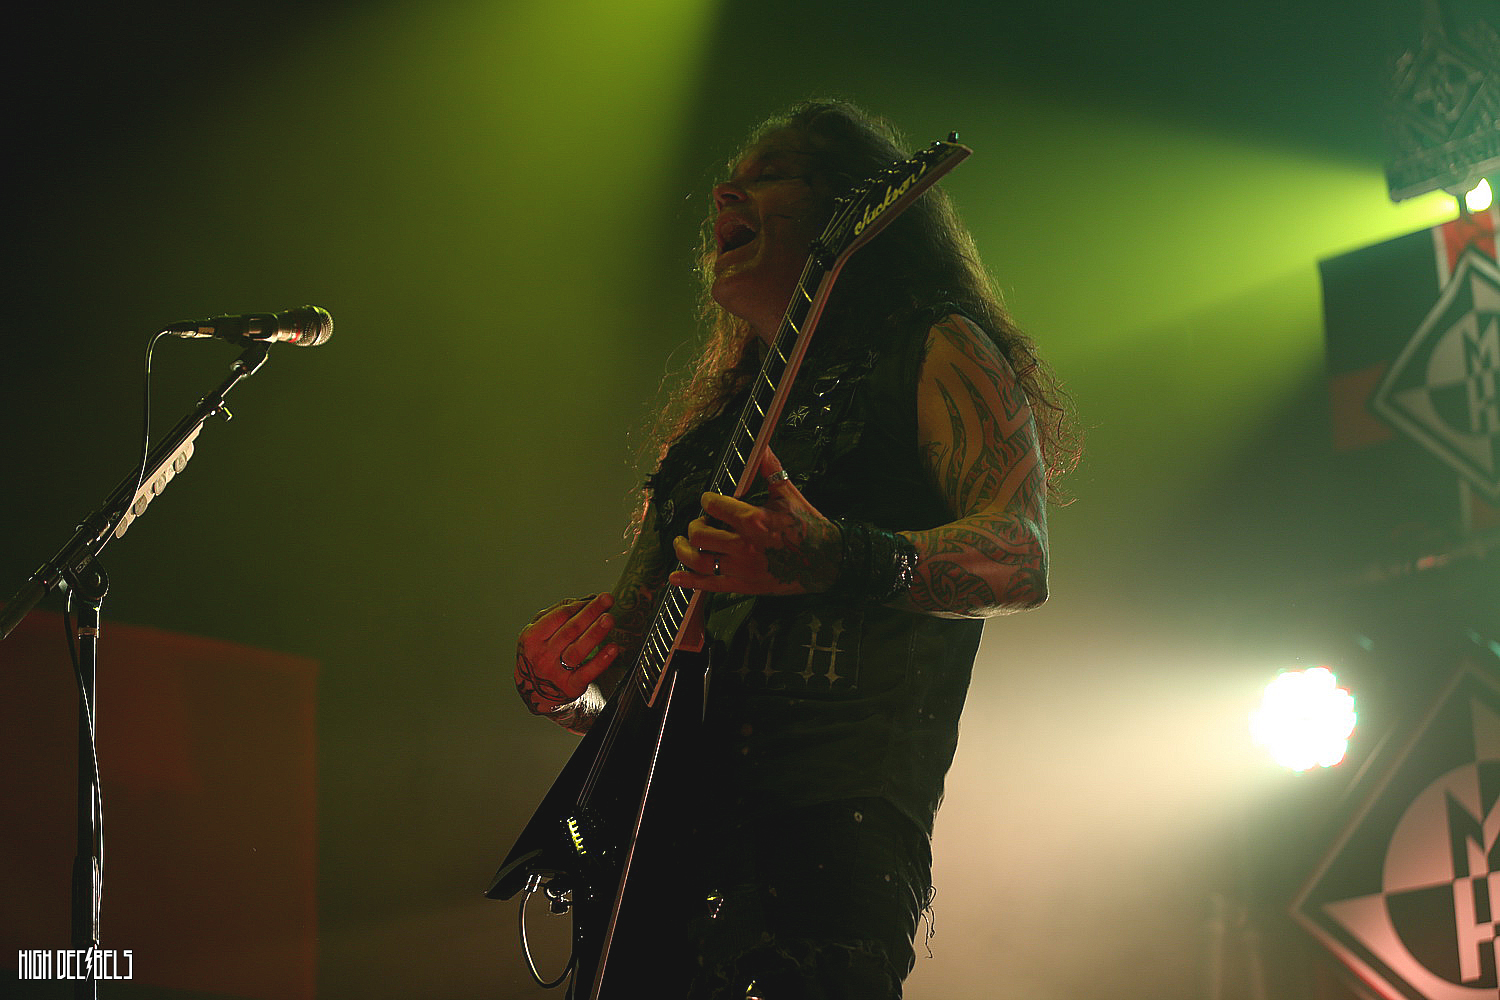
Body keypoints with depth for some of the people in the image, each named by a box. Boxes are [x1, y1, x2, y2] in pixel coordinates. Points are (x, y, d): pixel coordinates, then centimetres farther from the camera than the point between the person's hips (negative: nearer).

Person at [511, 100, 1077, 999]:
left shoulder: (933, 350, 7)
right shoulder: (716, 412, 27)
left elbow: (1021, 558, -9)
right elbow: (641, 601, 29)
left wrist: (840, 562, -27)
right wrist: (576, 675, 5)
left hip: (832, 818, -6)